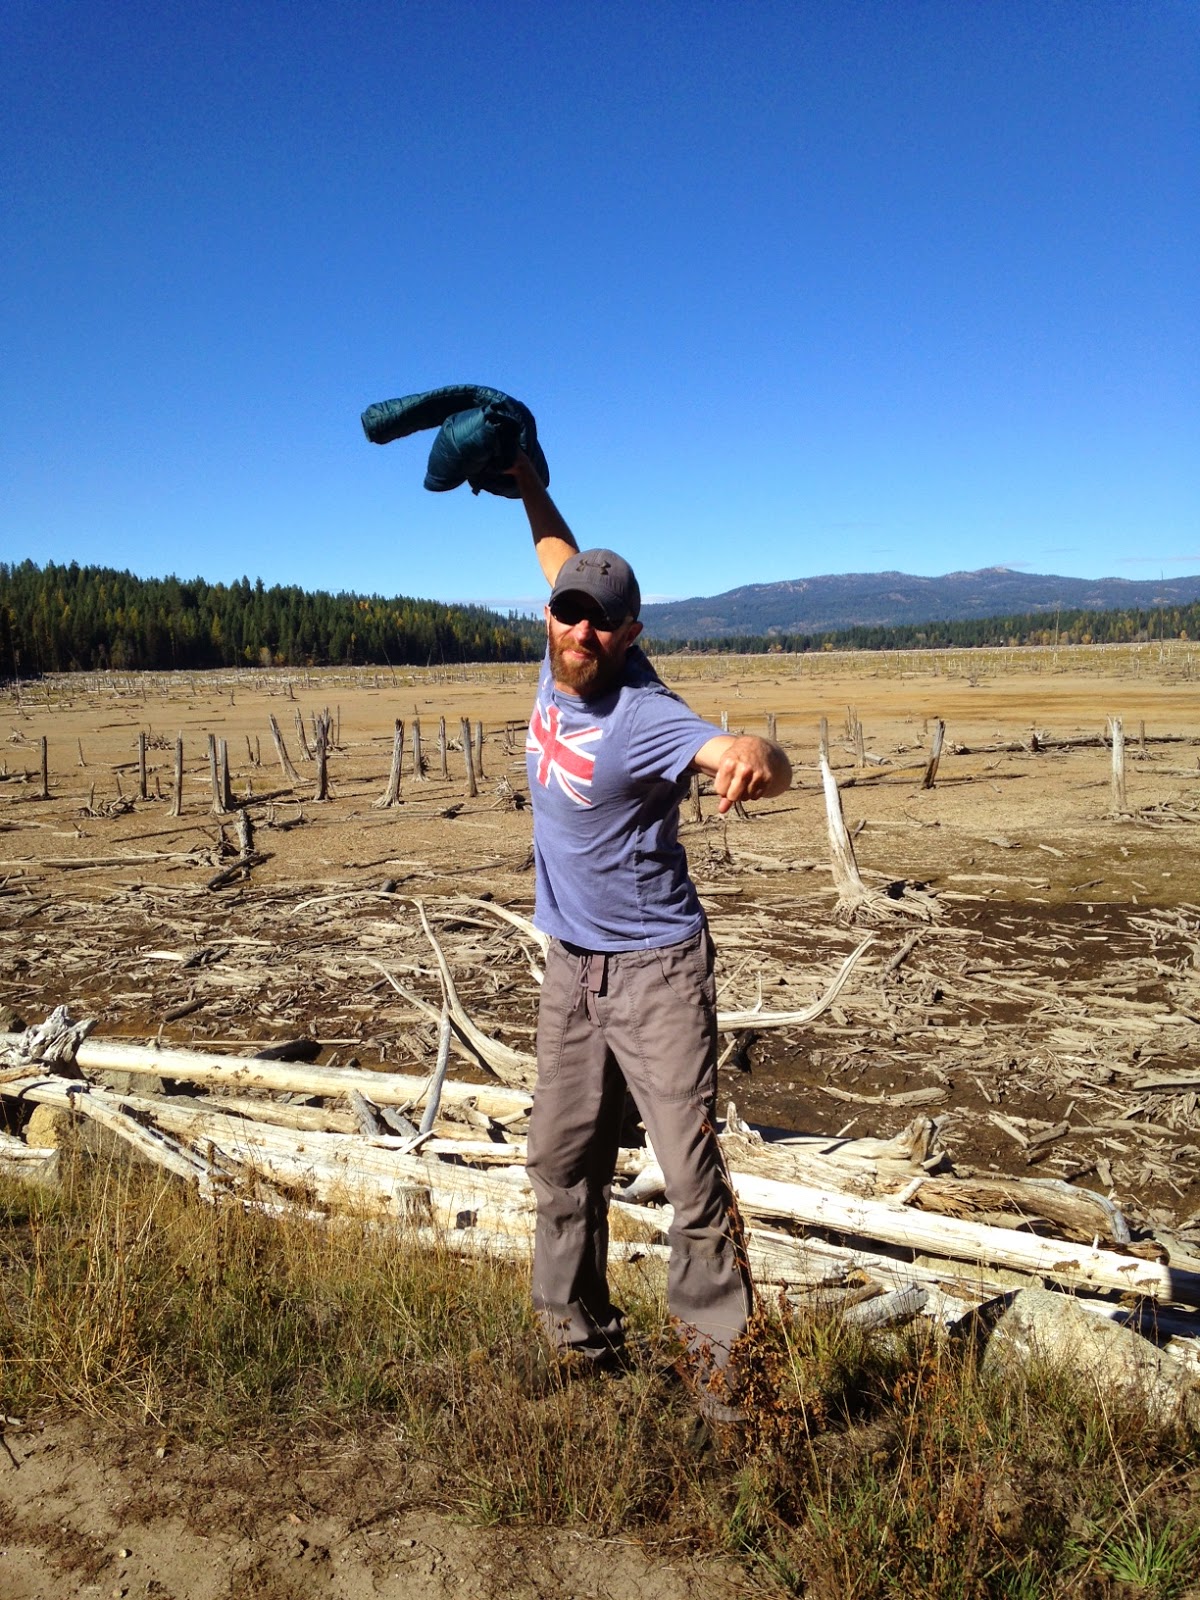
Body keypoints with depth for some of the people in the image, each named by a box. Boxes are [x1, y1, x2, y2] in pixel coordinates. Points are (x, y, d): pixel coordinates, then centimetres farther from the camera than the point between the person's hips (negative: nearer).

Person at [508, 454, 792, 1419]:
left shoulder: (645, 716, -22)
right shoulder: (562, 660, -1)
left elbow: (770, 772, -38)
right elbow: (563, 561, 20)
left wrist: (754, 755, -60)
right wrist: (527, 487, 25)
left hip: (656, 968, -7)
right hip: (571, 966, 8)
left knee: (692, 1169, -4)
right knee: (563, 1165, 14)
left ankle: (715, 1351, 14)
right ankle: (581, 1339, 31)